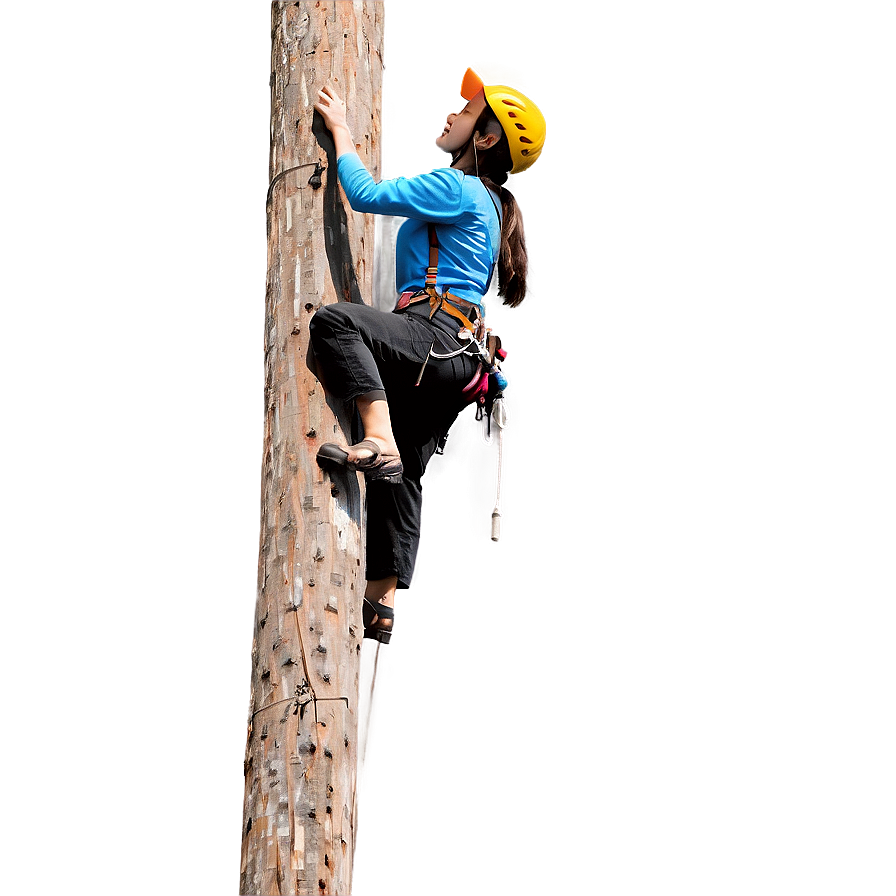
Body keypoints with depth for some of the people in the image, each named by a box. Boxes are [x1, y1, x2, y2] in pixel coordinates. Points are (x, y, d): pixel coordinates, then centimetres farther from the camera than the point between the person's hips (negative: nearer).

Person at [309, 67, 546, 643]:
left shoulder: (457, 188, -4)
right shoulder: (486, 203, 27)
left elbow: (366, 194, -8)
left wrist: (341, 129, 6)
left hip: (436, 336, -10)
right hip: (455, 359, 10)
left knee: (334, 320, -27)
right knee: (404, 477, 8)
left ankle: (378, 439, -37)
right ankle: (383, 600, 7)